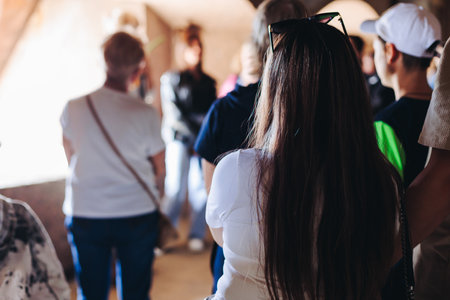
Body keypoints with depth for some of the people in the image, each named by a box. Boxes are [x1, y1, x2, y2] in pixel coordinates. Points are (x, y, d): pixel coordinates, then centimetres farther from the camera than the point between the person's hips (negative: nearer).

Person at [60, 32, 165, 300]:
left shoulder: (74, 107, -7)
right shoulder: (146, 114, -13)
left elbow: (71, 158, 8)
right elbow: (160, 169, -1)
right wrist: (155, 193, 21)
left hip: (84, 213, 2)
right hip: (138, 214, -1)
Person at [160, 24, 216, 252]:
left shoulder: (209, 82, 16)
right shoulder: (171, 78, 5)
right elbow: (173, 112, -2)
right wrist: (195, 134, -7)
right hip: (179, 138, -3)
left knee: (200, 188, 1)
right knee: (176, 188, -6)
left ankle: (197, 235, 12)